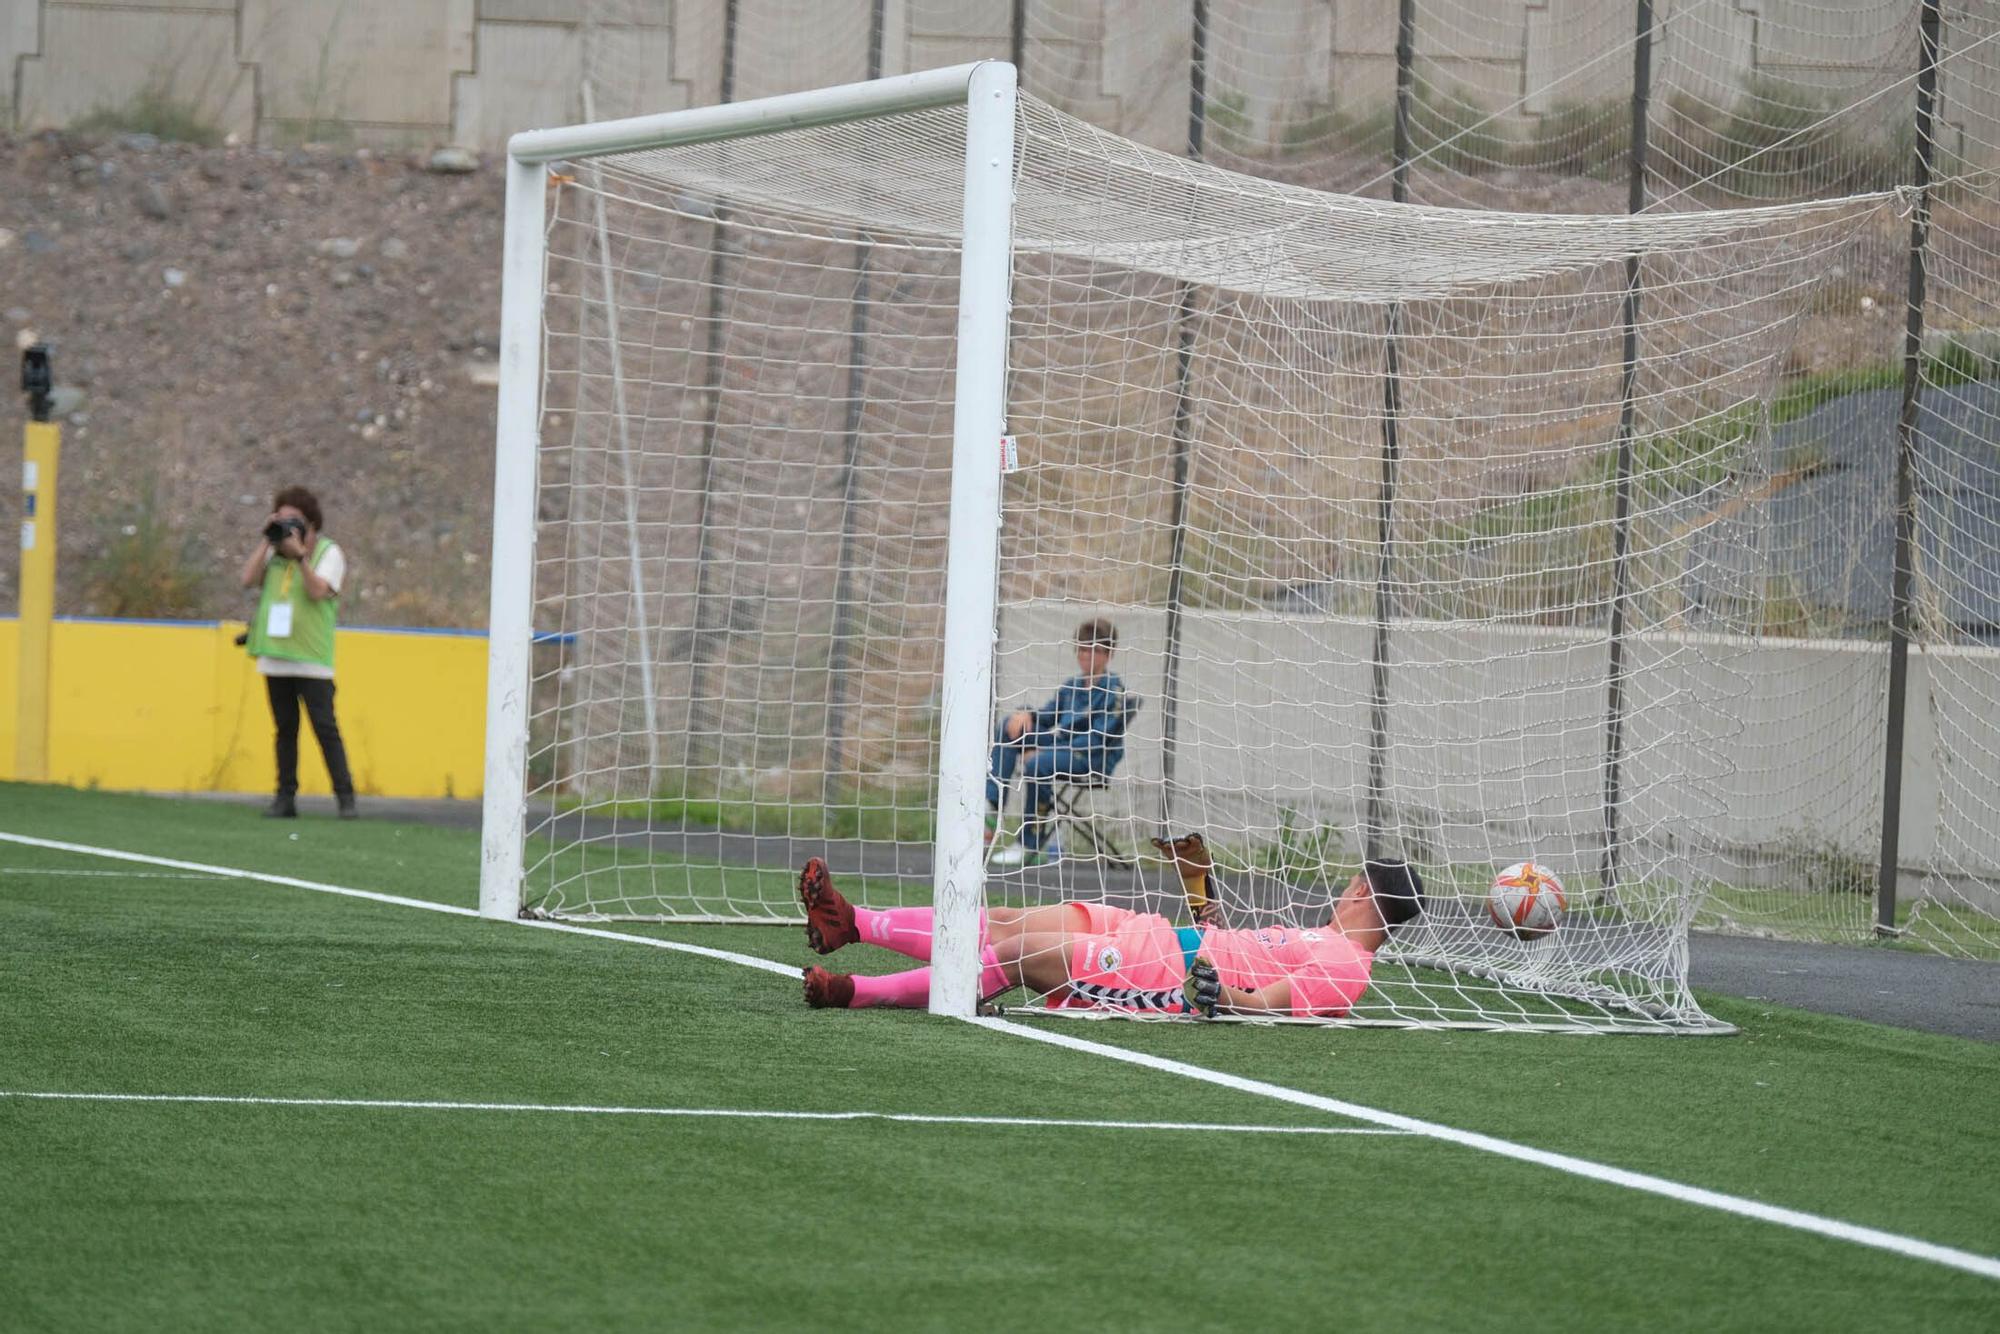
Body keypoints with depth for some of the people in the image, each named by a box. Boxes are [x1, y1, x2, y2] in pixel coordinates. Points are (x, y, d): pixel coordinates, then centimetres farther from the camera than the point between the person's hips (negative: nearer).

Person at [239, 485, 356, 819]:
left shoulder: (328, 552, 0)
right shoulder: (274, 552, 14)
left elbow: (318, 591, -14)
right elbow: (249, 579, -1)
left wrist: (300, 555, -18)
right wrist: (267, 541, -2)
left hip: (312, 660, -5)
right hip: (275, 657, 5)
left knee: (325, 728, -8)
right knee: (285, 729, 8)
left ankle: (345, 797, -6)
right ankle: (285, 797, 11)